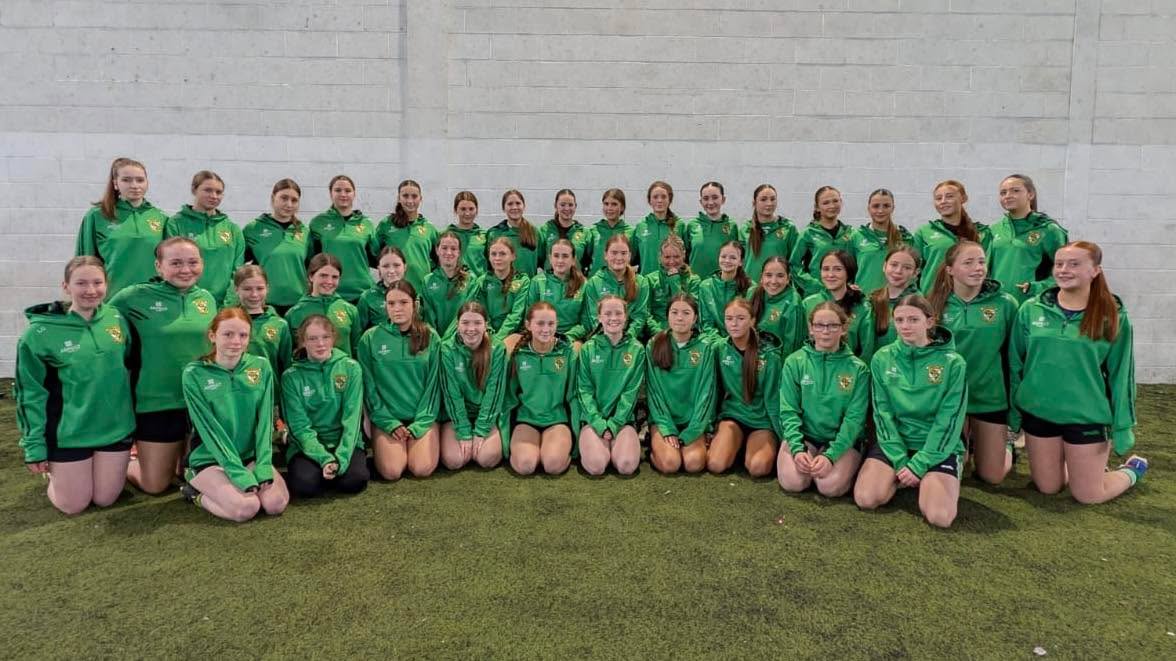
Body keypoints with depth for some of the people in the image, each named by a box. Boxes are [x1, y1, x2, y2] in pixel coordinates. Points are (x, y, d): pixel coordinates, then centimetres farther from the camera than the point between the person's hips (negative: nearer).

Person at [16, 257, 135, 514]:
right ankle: (53, 472, 37)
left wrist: (129, 412, 11)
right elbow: (31, 394, -8)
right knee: (73, 505, 8)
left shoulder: (117, 319, -2)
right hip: (69, 432, -3)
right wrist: (34, 447, -8)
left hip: (115, 426, 3)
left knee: (105, 499, 11)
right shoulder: (41, 332, -13)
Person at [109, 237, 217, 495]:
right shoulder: (135, 296, -10)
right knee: (155, 486, 9)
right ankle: (128, 462, 39)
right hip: (156, 403, -3)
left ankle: (179, 460, 45)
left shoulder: (207, 299, 4)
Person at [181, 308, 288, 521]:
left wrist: (263, 467, -16)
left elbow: (265, 421, -4)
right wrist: (242, 475, -22)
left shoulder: (261, 367, -1)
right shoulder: (194, 374, -10)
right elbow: (210, 430, -15)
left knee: (276, 503, -21)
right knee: (246, 508, -26)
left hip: (251, 455, 4)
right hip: (210, 459, -3)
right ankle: (197, 491, 5)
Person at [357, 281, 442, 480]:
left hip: (423, 417, 0)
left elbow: (433, 384, 1)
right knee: (391, 471, -18)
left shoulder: (430, 337, 1)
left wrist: (420, 424, -9)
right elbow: (369, 386, 0)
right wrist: (390, 423, -8)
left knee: (422, 469, -18)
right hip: (386, 417, 0)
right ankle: (379, 445, 14)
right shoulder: (370, 338, -1)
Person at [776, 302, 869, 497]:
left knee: (830, 486, -25)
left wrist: (831, 455, -21)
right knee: (793, 482, -23)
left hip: (842, 439, 0)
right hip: (802, 434, 1)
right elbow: (789, 411, -5)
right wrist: (797, 449, -20)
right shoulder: (794, 362, -2)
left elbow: (854, 418, -9)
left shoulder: (857, 368, -4)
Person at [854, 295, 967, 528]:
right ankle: (899, 477, 11)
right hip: (893, 443, 2)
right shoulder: (882, 359, 0)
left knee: (939, 517, -22)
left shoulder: (952, 362, -7)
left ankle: (929, 482, 11)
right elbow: (883, 413, -3)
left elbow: (949, 421, -10)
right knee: (866, 499, -20)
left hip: (937, 448, -2)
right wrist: (900, 461, -12)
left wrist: (918, 465, -15)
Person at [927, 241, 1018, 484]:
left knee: (992, 476, 8)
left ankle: (1005, 443, 39)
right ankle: (966, 443, 41)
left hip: (992, 398, 0)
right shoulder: (937, 305, -6)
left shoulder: (1005, 303, -9)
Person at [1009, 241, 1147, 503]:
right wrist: (1014, 412, 3)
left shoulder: (1113, 317, -8)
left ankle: (1132, 470, 37)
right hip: (1038, 413, 2)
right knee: (1047, 488, 15)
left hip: (1087, 417, -2)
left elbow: (1120, 376, -4)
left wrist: (1122, 427, -6)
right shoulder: (1031, 309, -4)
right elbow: (1015, 365, 2)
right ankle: (1091, 466, 45)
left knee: (1087, 496, 7)